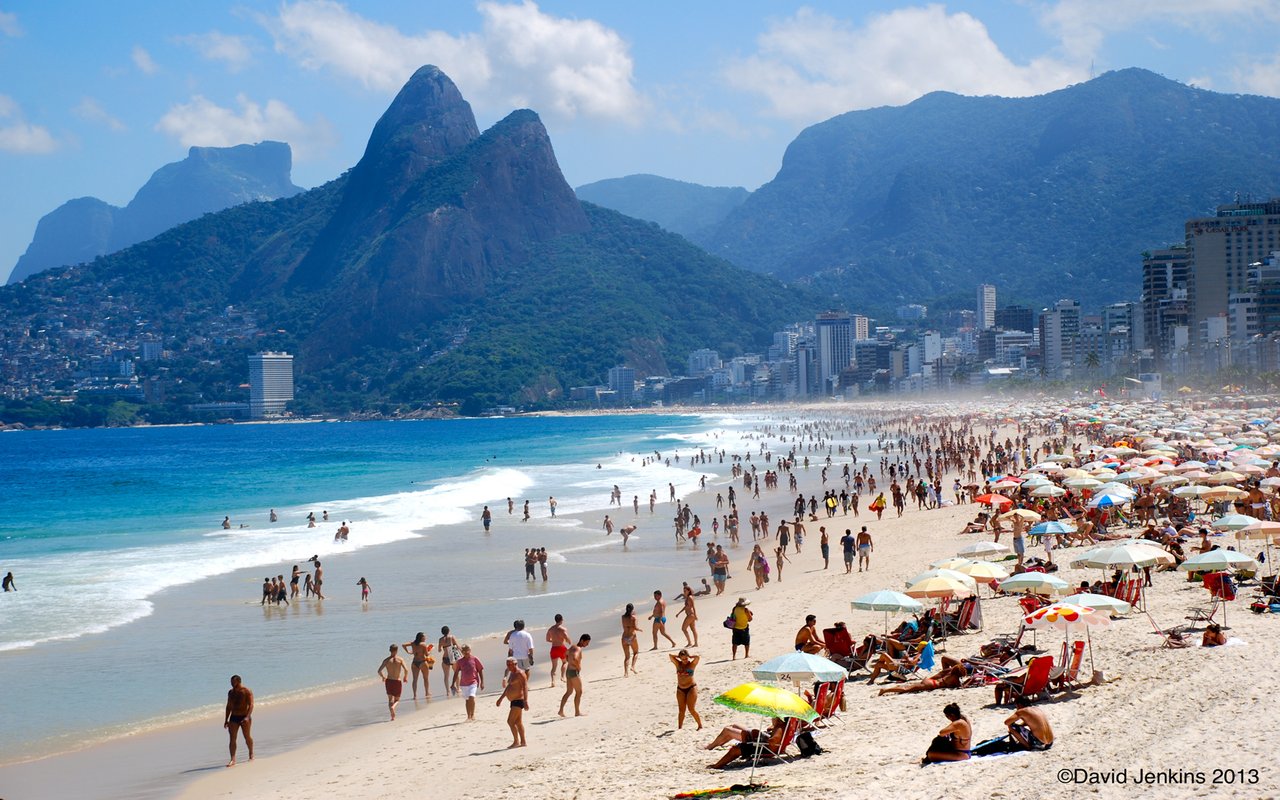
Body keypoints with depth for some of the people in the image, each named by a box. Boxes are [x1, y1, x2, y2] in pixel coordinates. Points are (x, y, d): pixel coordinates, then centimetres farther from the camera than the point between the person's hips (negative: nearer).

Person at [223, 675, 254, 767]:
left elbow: (251, 705, -15)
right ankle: (233, 759, -12)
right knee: (232, 738, -7)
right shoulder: (231, 692, 9)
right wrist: (226, 720, 13)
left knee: (247, 737, 8)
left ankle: (251, 755, 29)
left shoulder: (246, 691, -8)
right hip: (234, 717, 4)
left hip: (244, 717, -4)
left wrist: (247, 717, -27)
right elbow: (229, 707, 16)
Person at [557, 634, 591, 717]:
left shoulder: (573, 647, 14)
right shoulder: (578, 649, -16)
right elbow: (575, 658, -36)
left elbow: (565, 655, 32)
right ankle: (577, 712, 5)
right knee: (579, 692, 1)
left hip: (568, 671, 9)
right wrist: (578, 666, -18)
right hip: (574, 672, -9)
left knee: (569, 692, 15)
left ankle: (561, 710, 10)